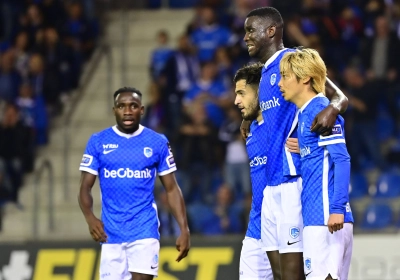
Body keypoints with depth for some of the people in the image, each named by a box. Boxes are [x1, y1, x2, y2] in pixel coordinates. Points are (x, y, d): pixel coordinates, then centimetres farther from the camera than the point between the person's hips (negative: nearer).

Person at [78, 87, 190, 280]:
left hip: (144, 232, -1)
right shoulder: (98, 142, 2)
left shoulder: (157, 143, 2)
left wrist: (184, 230, -4)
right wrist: (90, 218, -20)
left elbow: (172, 189, 6)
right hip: (111, 234, 1)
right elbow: (85, 187, 1)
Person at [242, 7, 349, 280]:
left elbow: (340, 96, -13)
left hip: (293, 178, -9)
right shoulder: (266, 73, 19)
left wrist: (332, 108, -33)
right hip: (272, 184, 9)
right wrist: (252, 120, 22)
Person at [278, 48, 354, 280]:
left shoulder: (320, 109, -8)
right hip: (314, 216, 9)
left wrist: (337, 208, -21)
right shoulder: (304, 113, 19)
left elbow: (342, 159, -16)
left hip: (325, 217, -9)